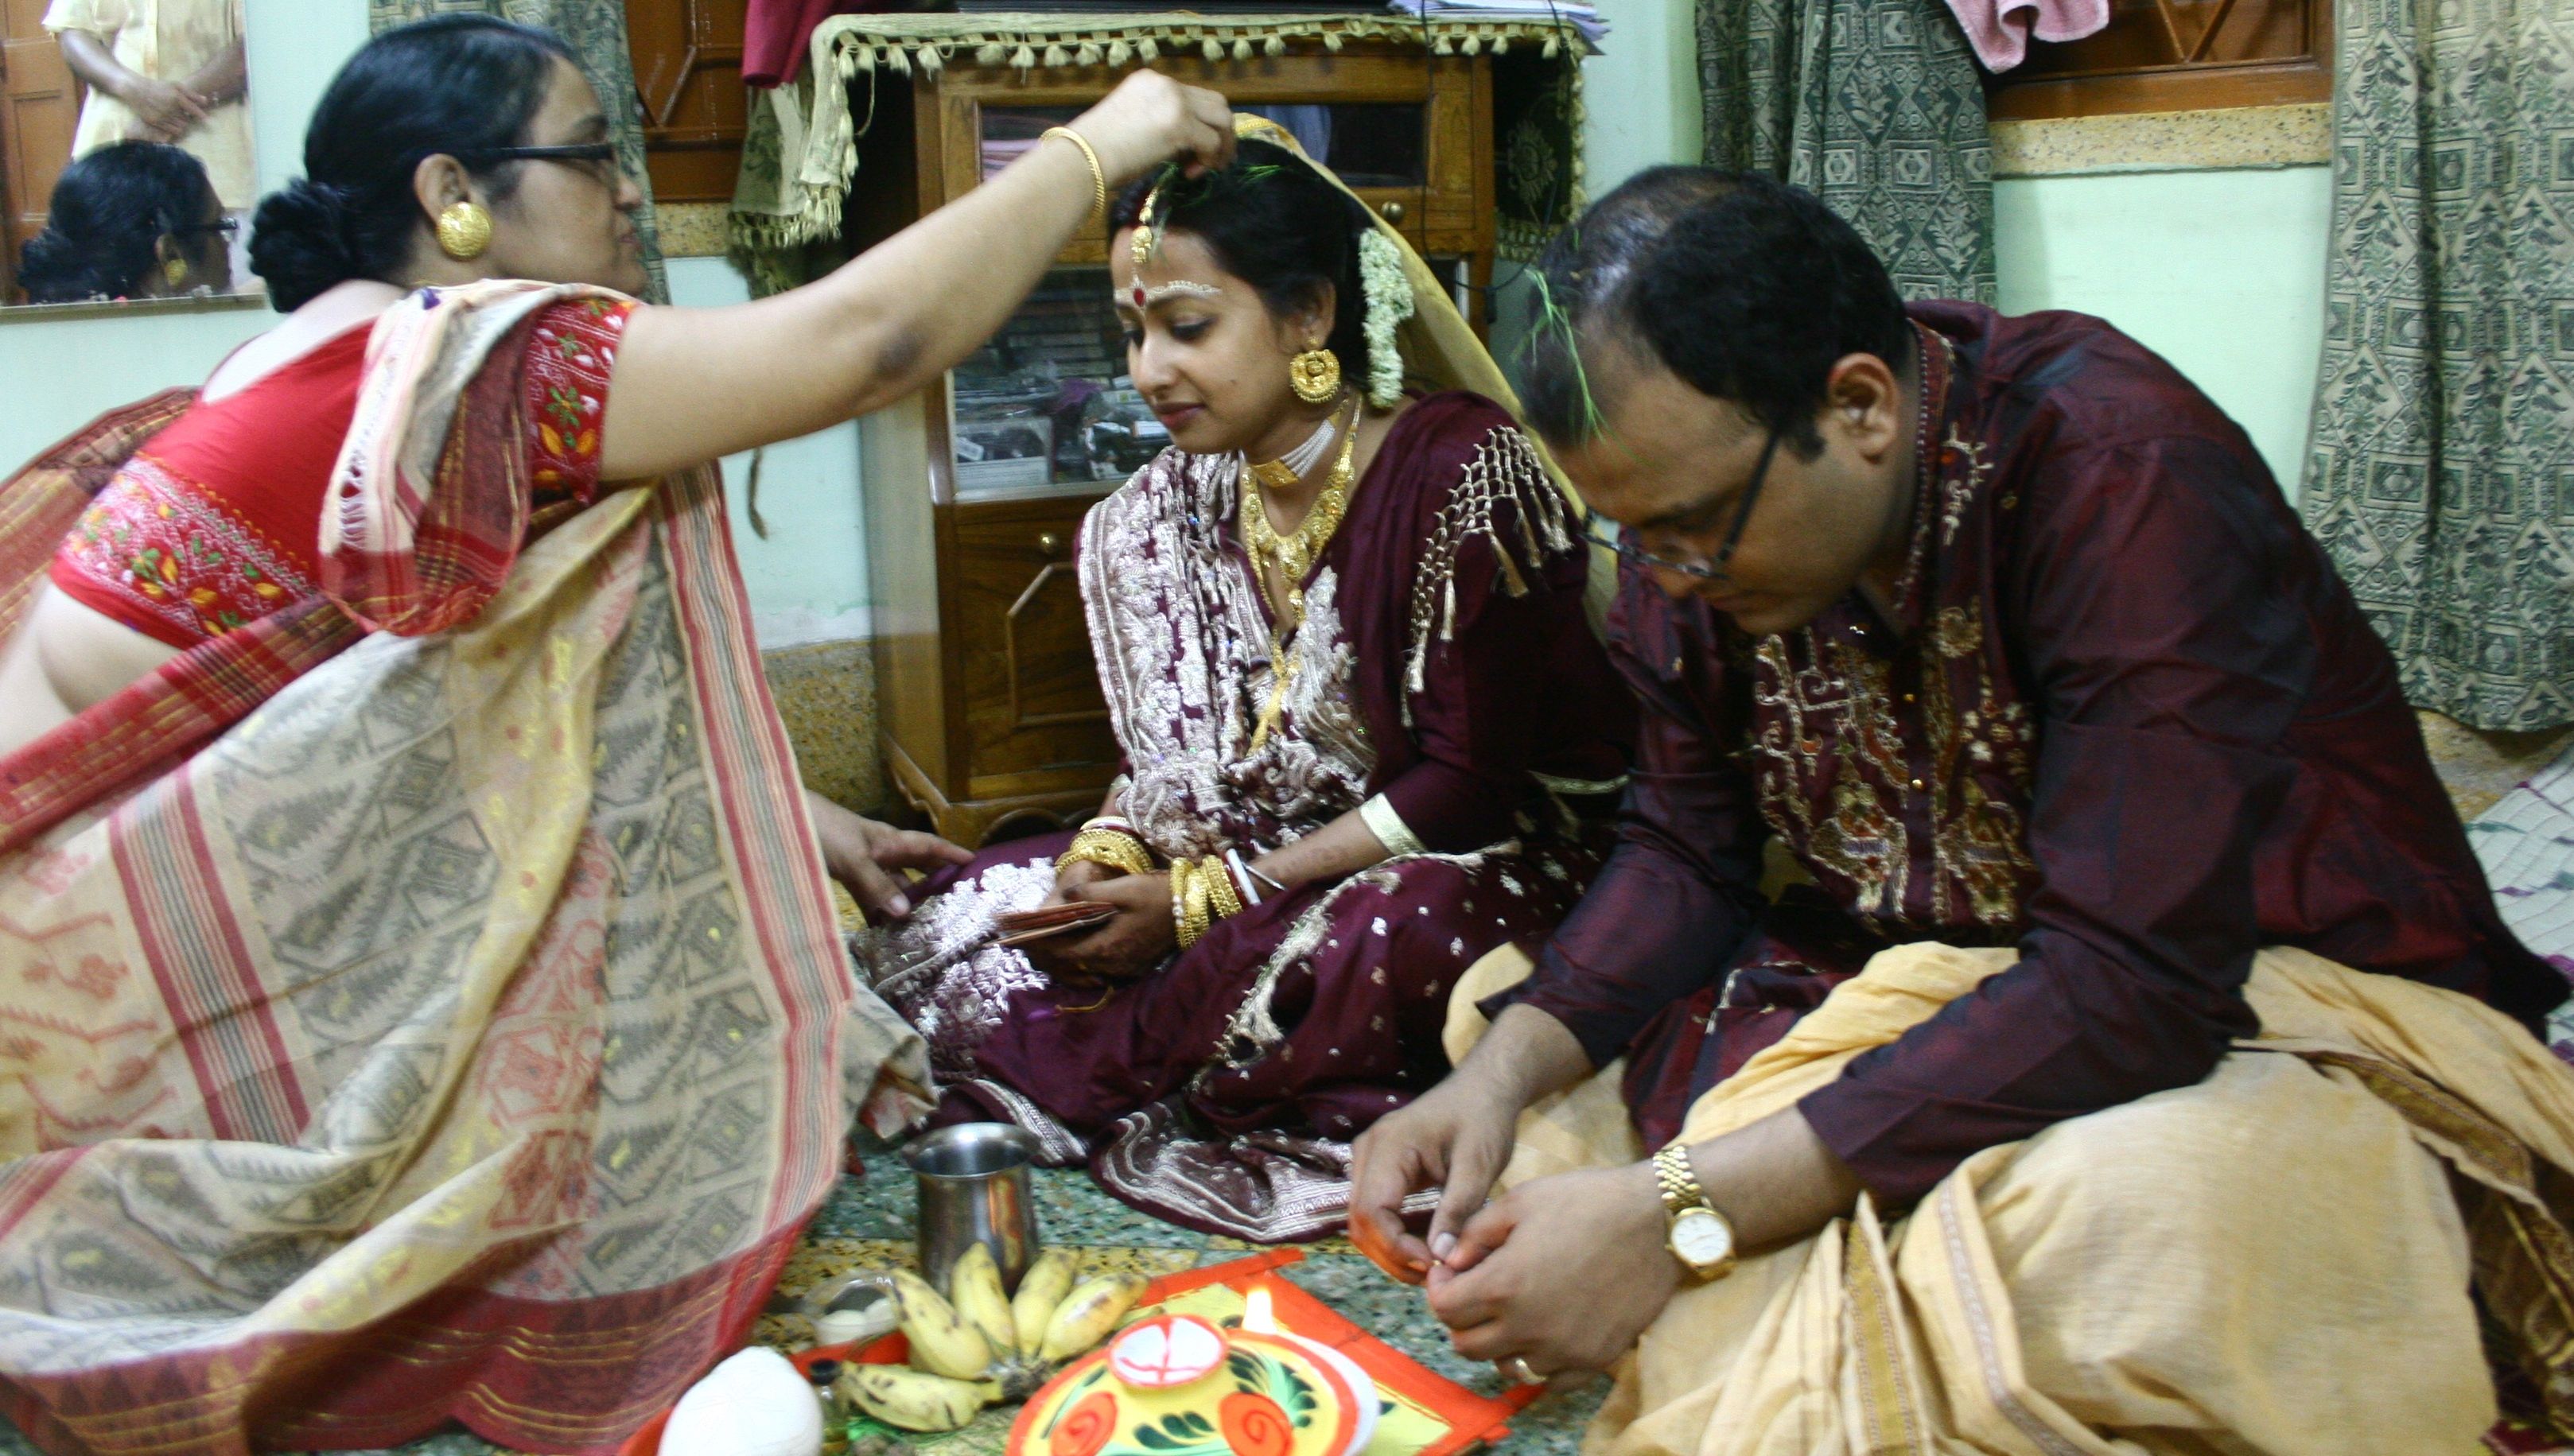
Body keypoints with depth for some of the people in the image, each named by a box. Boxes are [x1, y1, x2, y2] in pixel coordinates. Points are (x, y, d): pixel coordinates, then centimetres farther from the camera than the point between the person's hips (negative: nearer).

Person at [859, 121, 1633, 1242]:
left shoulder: (1461, 468, -17)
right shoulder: (1164, 511, 3)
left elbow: (1471, 783, -18)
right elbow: (1171, 751, 9)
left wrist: (1208, 899, -18)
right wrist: (1112, 855, -15)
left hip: (1488, 860, -5)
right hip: (1263, 863, 5)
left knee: (1390, 935, -39)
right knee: (948, 926, -5)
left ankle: (1088, 1088, -12)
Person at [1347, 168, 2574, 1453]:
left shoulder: (2123, 479, -27)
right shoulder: (1700, 482, -7)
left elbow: (2135, 981, -33)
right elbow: (1685, 851, 1)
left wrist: (1682, 1211, -37)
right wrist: (1503, 1071, -19)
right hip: (1927, 986, 7)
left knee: (2094, 1229, -39)